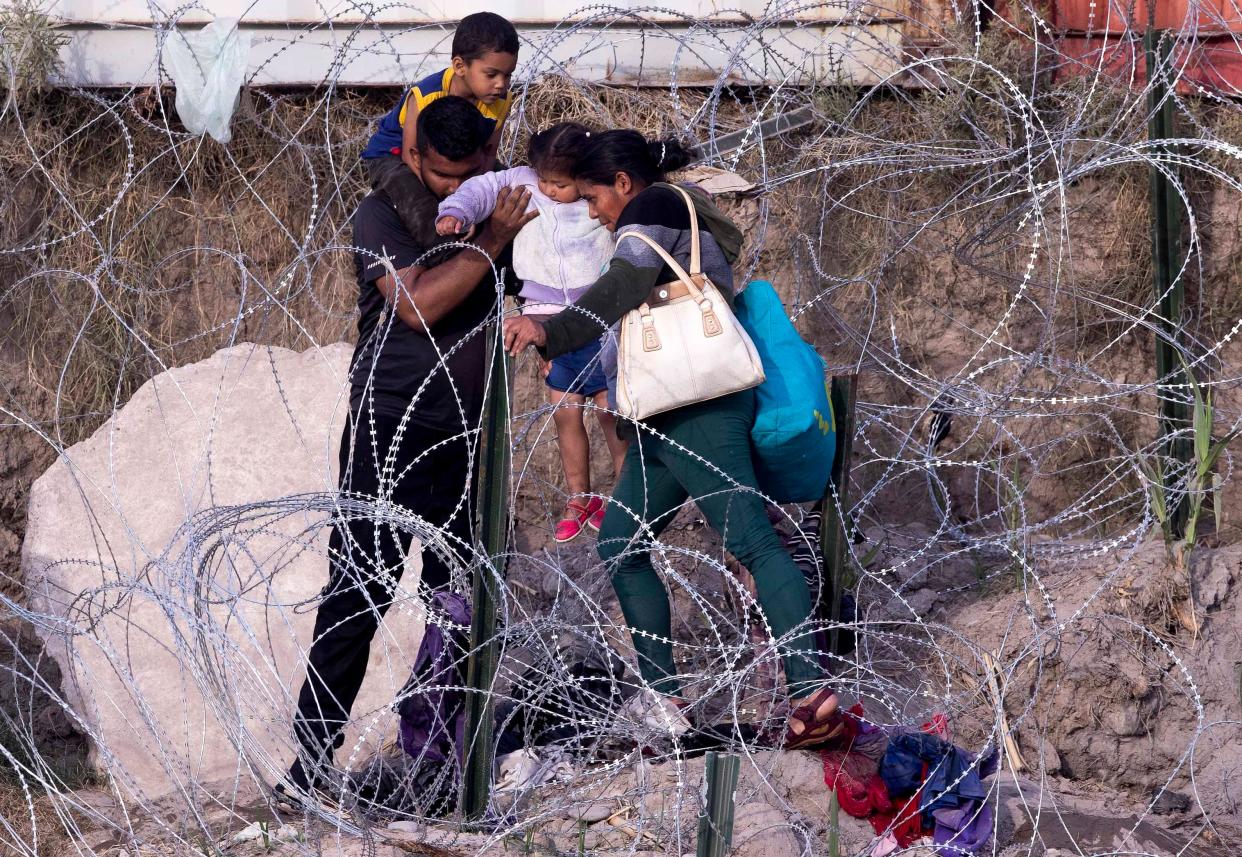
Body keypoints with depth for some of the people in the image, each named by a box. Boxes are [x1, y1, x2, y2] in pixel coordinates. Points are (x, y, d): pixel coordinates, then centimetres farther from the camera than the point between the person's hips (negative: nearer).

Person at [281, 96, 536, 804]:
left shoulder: (497, 210, 10)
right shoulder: (385, 214, -6)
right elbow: (419, 303, -20)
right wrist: (491, 241, -16)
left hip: (466, 438, 6)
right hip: (391, 432, -6)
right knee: (360, 594, -8)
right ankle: (312, 760, -6)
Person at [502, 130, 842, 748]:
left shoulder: (652, 208, -2)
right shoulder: (685, 220, 28)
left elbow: (625, 285, -21)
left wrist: (552, 332, -31)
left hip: (697, 407, -11)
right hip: (670, 417, 11)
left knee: (751, 540, -17)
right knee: (620, 546, 9)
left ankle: (811, 691, -26)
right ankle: (665, 698, 8)